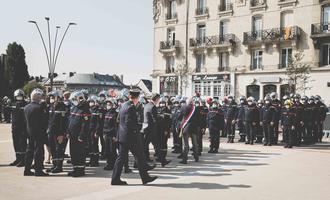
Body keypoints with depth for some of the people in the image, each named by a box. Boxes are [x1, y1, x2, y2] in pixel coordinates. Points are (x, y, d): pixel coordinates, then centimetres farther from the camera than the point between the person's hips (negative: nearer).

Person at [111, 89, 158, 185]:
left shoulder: (123, 105, 12)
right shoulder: (131, 107, -16)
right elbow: (130, 123, -21)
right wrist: (136, 132, -12)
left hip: (122, 136, 9)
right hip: (130, 137, -9)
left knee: (121, 157, 11)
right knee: (139, 156, 2)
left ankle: (115, 179, 12)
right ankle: (145, 177, 11)